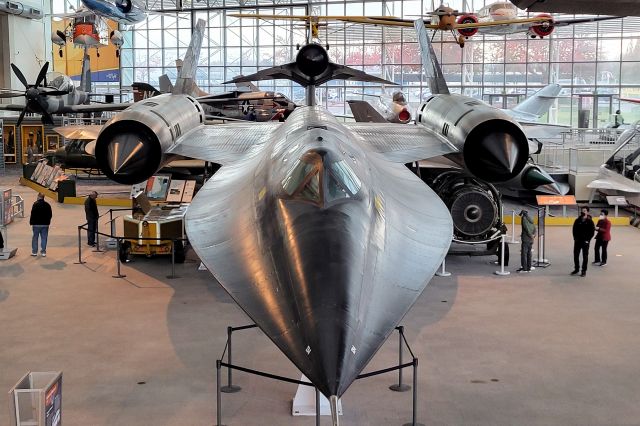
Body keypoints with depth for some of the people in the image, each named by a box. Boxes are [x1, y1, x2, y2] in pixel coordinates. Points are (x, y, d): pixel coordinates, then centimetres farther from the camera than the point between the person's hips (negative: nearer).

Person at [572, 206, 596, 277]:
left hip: (585, 241, -4)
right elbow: (574, 230, 9)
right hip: (577, 241, 4)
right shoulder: (577, 220, 3)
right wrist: (575, 238, -2)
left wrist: (588, 240, -12)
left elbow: (592, 232, -6)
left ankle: (584, 271, 10)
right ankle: (576, 269, 22)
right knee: (575, 255, 7)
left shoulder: (590, 221, -6)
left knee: (585, 256, 3)